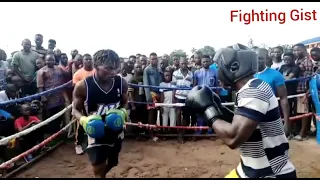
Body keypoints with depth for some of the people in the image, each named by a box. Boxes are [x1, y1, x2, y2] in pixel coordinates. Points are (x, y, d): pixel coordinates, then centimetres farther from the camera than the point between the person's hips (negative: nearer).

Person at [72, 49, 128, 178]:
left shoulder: (121, 82, -15)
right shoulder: (82, 86, -22)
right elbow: (75, 110, -8)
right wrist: (84, 119, -28)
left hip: (116, 133, 4)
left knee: (112, 163, 27)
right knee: (99, 173, 3)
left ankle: (102, 172, 60)